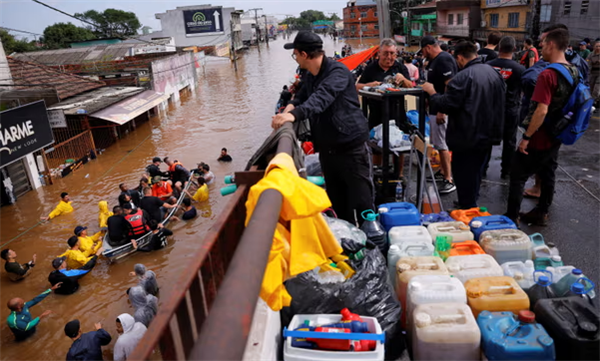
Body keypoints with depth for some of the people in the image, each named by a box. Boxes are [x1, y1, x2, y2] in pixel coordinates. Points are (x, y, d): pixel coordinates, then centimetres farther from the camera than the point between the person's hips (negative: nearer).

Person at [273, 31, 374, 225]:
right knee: (338, 204, 15)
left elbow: (321, 98, -32)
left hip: (352, 147, -8)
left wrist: (294, 114, -46)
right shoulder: (309, 76, 14)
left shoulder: (338, 72, -16)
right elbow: (301, 98, 11)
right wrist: (288, 109, -12)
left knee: (361, 202, -2)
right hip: (326, 149, 8)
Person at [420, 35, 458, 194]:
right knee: (440, 144, 15)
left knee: (442, 145, -7)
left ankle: (449, 181, -1)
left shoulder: (444, 59, -16)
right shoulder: (435, 61, 15)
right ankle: (445, 174, 26)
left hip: (441, 110, -10)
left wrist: (442, 110, -25)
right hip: (435, 108, 10)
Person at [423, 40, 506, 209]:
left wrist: (431, 92, -6)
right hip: (488, 136, 8)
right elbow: (499, 101, 17)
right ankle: (473, 204, 37)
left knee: (464, 177, 4)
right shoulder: (494, 73, 6)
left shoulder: (463, 77, -21)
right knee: (476, 173, 23)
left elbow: (446, 105, -22)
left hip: (467, 138, -8)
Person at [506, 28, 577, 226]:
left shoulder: (548, 74, -23)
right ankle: (541, 213, 30)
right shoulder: (574, 72, 5)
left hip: (539, 138, -8)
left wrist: (526, 137, -22)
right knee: (548, 174, 17)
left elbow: (541, 111, -29)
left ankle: (512, 217, 7)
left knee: (518, 176, 1)